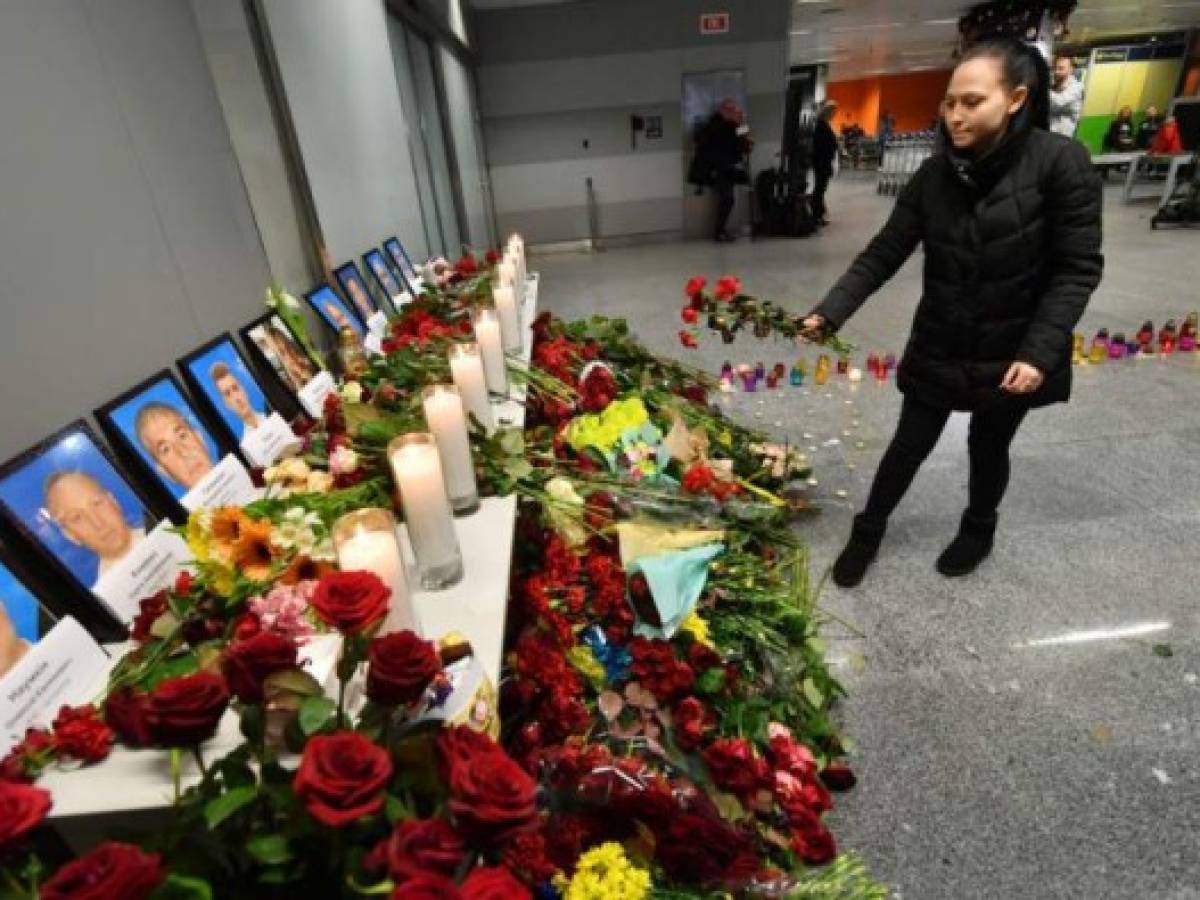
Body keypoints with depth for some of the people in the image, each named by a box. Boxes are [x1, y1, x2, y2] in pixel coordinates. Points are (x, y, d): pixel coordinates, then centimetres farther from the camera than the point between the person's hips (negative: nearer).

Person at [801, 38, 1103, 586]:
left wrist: (1040, 351, -23)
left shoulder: (1061, 163, -15)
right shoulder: (935, 175, -4)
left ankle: (978, 532, 44)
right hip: (938, 349, 2)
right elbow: (883, 253, -6)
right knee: (909, 444, 10)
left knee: (988, 447, 16)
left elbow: (1077, 269, -14)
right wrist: (830, 313, -19)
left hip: (1012, 353, -2)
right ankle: (868, 532, 31)